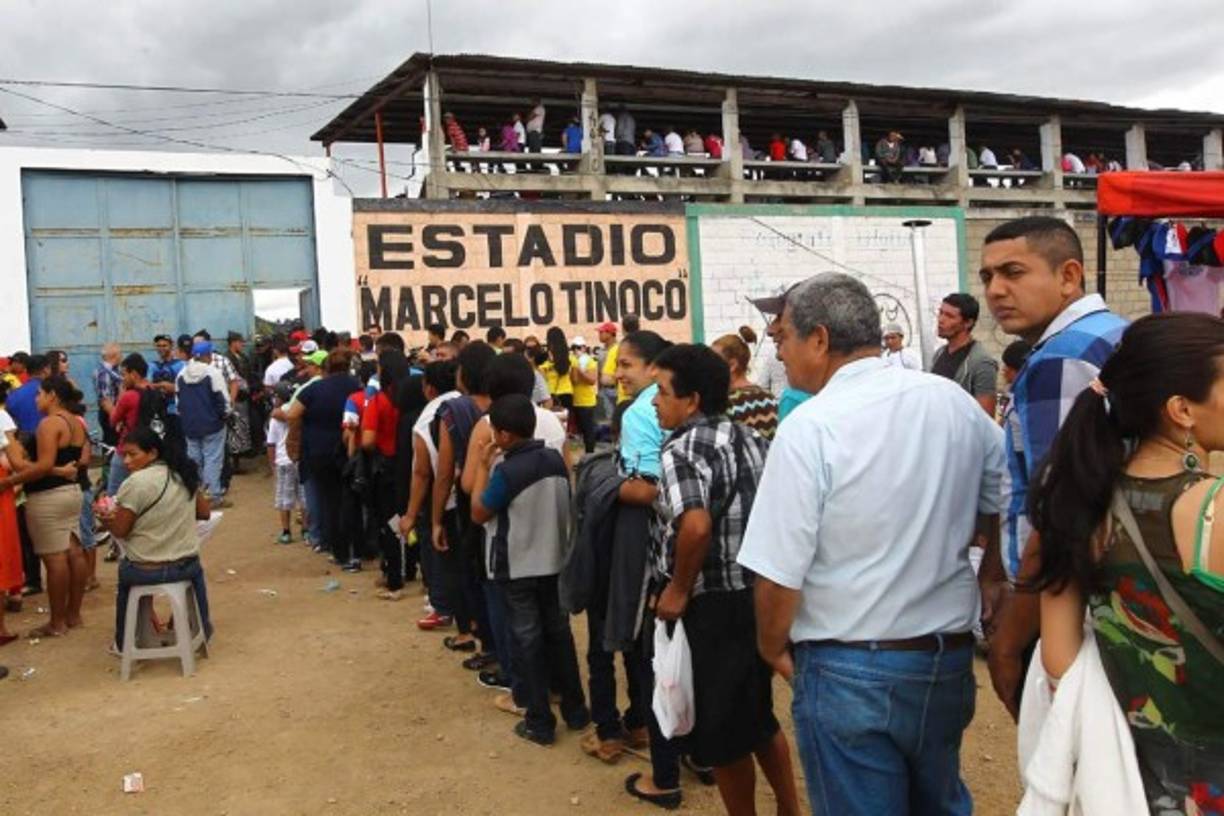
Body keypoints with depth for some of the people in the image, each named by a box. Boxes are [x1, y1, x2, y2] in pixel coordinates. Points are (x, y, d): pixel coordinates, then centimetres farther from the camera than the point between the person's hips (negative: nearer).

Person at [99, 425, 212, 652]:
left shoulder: (134, 483, -17)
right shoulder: (184, 476, 0)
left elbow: (120, 530, -10)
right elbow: (204, 512, 11)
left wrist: (104, 518, 8)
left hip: (144, 571, -4)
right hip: (186, 566, 4)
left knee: (125, 574, 30)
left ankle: (123, 643, 39)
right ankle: (202, 630, 45)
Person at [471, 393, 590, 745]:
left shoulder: (506, 471, -22)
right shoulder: (556, 459, -3)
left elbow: (479, 513, -10)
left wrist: (483, 466, -5)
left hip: (518, 568, -5)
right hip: (554, 561, 6)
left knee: (529, 640, 5)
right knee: (558, 631, 17)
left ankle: (539, 723, 13)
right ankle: (575, 710, 27)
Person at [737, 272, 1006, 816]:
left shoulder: (810, 427, -19)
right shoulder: (955, 402, -2)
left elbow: (778, 574, -19)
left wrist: (773, 649, -1)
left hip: (849, 672, -5)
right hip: (950, 658, 6)